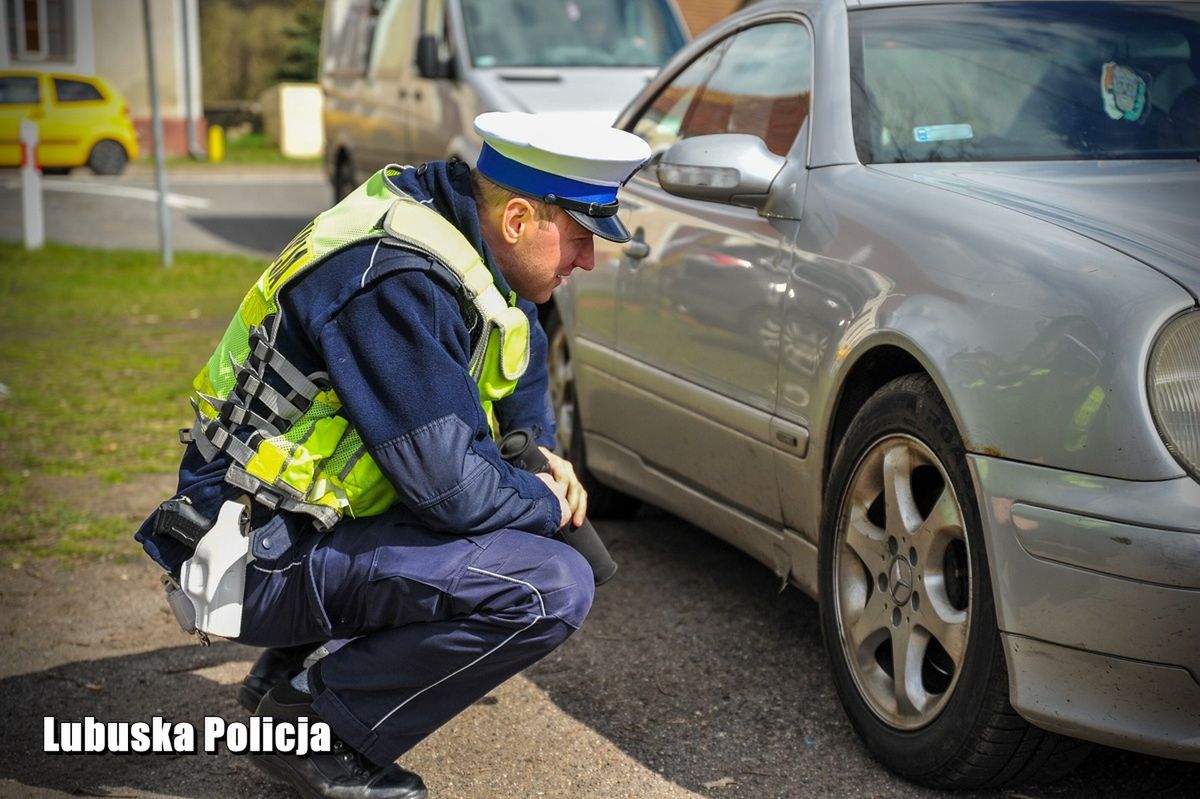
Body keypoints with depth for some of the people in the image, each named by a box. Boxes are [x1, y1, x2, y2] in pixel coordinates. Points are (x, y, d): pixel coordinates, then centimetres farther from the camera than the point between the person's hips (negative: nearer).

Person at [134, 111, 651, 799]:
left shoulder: (469, 246, 5)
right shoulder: (396, 279, -25)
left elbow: (523, 384, 25)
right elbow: (448, 485, -25)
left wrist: (542, 459, 7)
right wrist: (545, 506, -7)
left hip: (312, 515, 10)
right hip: (261, 561, -10)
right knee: (553, 589, -21)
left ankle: (302, 662, 12)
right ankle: (313, 725, -7)